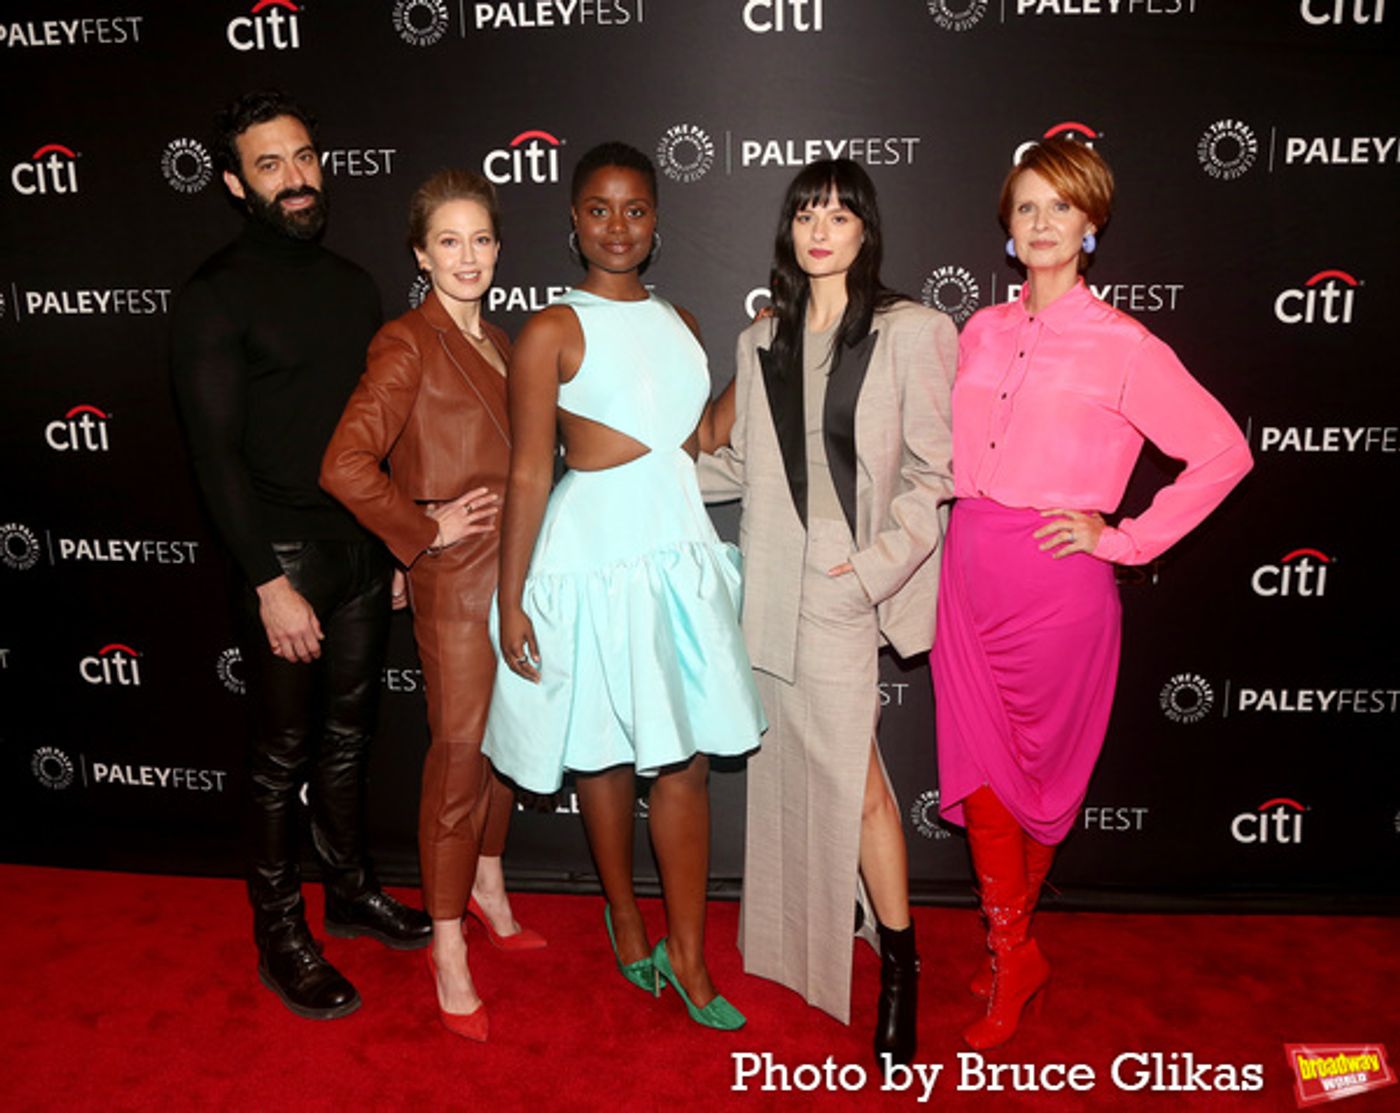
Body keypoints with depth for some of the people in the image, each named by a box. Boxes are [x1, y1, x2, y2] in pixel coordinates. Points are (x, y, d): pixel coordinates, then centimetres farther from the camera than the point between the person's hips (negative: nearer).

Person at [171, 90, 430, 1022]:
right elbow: (217, 453, -12)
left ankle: (352, 890, 34)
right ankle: (281, 935, 21)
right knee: (284, 754, 5)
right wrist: (270, 582, -16)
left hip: (366, 545, 6)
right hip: (286, 557, -6)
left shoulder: (351, 282, 11)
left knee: (349, 736, 17)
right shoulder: (217, 296, -8)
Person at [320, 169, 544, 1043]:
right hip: (456, 577, -7)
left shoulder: (499, 344, 14)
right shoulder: (408, 345, -10)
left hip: (518, 569, 7)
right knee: (460, 751, 0)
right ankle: (449, 946, 16)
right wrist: (426, 531, -13)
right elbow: (346, 466, -21)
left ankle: (487, 883, 39)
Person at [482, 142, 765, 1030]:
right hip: (595, 559, -5)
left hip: (680, 555, 5)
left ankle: (688, 955, 21)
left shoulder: (679, 324, 13)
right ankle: (625, 915, 36)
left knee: (686, 759, 6)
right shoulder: (553, 332, -4)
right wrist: (511, 599, -8)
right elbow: (529, 473, -7)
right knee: (607, 755, 11)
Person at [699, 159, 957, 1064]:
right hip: (774, 584, 5)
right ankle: (798, 949, 29)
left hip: (848, 590, -5)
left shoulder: (909, 333, -2)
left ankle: (899, 963, 13)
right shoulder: (763, 343, 14)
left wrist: (875, 565, -13)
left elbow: (931, 475, -4)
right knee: (791, 769, 12)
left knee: (854, 776, -7)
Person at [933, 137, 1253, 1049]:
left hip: (1059, 582, -4)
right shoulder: (982, 332, 8)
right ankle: (1015, 955, 23)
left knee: (1043, 765, 11)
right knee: (977, 764, 6)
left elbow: (1225, 452, -6)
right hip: (971, 573, 5)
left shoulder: (1122, 346, -7)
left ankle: (1012, 931, 35)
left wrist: (1124, 538, -9)